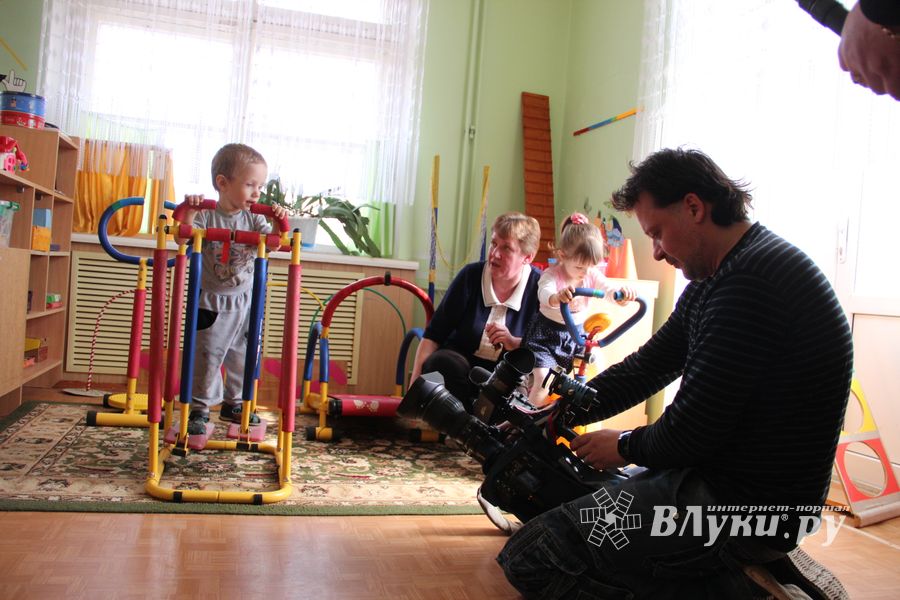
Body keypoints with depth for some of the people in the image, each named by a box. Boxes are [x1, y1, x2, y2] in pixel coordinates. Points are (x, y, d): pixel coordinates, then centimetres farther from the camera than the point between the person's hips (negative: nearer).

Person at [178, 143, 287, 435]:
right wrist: (189, 212, -33)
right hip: (211, 302, -5)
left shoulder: (253, 218, 1)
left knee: (241, 356, 13)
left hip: (244, 301, 5)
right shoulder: (207, 215, -12)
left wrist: (280, 224, -24)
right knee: (207, 356, 0)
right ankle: (199, 408, 12)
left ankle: (233, 403, 30)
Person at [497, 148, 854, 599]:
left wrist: (626, 447, -3)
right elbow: (648, 366, 13)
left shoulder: (751, 281, -24)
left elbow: (691, 430, -24)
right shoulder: (716, 279, 11)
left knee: (529, 560, -11)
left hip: (743, 506, -11)